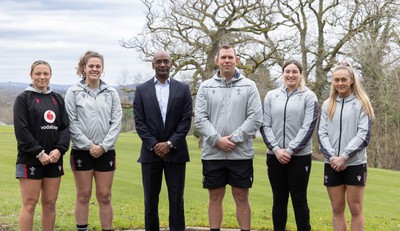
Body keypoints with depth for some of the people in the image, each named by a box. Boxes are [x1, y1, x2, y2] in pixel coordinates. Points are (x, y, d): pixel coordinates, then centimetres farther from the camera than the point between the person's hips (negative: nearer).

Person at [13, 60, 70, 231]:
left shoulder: (57, 99, 13)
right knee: (30, 204, -4)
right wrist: (39, 153, -15)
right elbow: (21, 130, -9)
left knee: (50, 203, 7)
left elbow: (65, 127, 8)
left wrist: (60, 149, -9)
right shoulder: (23, 99, -1)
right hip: (30, 160, -4)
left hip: (54, 159, 5)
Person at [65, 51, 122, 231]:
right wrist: (88, 145, -11)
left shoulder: (111, 93, 5)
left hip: (106, 152, 1)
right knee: (83, 196, 5)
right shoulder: (73, 92, 0)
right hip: (81, 151, -1)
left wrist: (103, 146, -10)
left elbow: (116, 122, 0)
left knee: (104, 196, 4)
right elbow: (71, 123, -5)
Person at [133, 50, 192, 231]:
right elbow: (139, 121, 0)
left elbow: (186, 120, -1)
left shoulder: (183, 89, 5)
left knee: (176, 200, 2)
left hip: (175, 152, 0)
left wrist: (170, 144, -11)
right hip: (151, 152, 1)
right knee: (150, 199, 6)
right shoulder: (142, 90, 6)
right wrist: (154, 145, -10)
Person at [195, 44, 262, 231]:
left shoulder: (249, 86, 3)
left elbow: (255, 118, -4)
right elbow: (200, 119, 0)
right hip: (212, 153, 1)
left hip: (241, 153, -1)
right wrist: (217, 140, -12)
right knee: (215, 198, 8)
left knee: (242, 198, 5)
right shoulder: (206, 87, 6)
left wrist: (235, 138, -12)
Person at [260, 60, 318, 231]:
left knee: (299, 200, 2)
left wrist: (290, 150, -12)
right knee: (279, 200, 9)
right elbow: (265, 125, 4)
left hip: (299, 156, -2)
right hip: (275, 156, 3)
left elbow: (308, 126, -6)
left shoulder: (309, 97, 1)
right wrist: (276, 149, -9)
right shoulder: (271, 96, 9)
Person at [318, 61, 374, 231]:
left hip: (355, 163, -3)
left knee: (356, 209, -1)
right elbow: (322, 134, 5)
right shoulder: (327, 105, 11)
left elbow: (364, 134, -7)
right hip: (332, 164, 3)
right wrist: (332, 156, -11)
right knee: (337, 209, 6)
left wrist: (344, 156, -15)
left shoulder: (361, 104, 1)